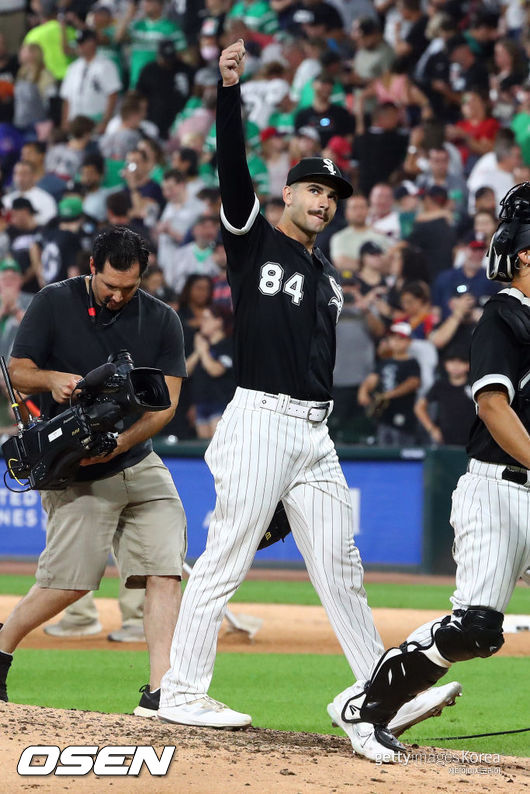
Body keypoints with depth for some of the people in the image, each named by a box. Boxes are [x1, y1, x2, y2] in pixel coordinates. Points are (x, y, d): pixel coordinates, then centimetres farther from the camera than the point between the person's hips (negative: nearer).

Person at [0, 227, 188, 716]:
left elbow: (165, 402, -2)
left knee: (164, 572, -10)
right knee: (70, 579, -10)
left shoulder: (162, 321, 4)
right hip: (74, 470, -3)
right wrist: (53, 379, -22)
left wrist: (116, 443, -18)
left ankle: (161, 688, -12)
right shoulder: (54, 304, -2)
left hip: (140, 463, 4)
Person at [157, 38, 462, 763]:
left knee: (340, 568, 4)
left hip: (314, 433, 7)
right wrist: (229, 91, -24)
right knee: (225, 559, -6)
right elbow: (233, 171, -12)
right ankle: (181, 691, -1)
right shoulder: (253, 240, 3)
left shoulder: (327, 277, 21)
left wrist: (315, 441, 15)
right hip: (260, 419, -7)